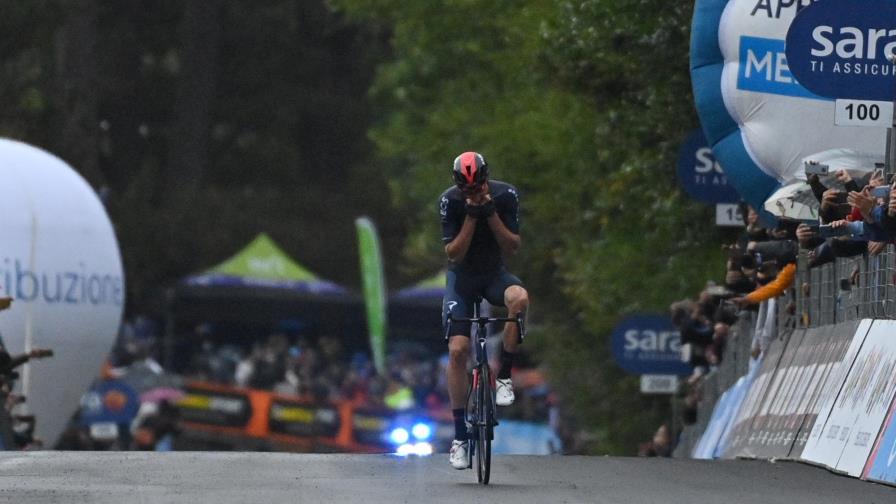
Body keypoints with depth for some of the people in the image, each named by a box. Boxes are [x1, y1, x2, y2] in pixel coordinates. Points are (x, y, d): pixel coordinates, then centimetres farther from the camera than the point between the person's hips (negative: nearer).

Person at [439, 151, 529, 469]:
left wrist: (490, 214, -28)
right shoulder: (450, 201, -17)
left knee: (520, 298, -36)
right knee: (457, 351, -15)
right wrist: (471, 216, -30)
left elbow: (512, 248, -15)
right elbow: (453, 253, -19)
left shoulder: (505, 195, -15)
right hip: (462, 276, 0)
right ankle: (460, 436, -5)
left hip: (495, 273, 1)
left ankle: (504, 377, -19)